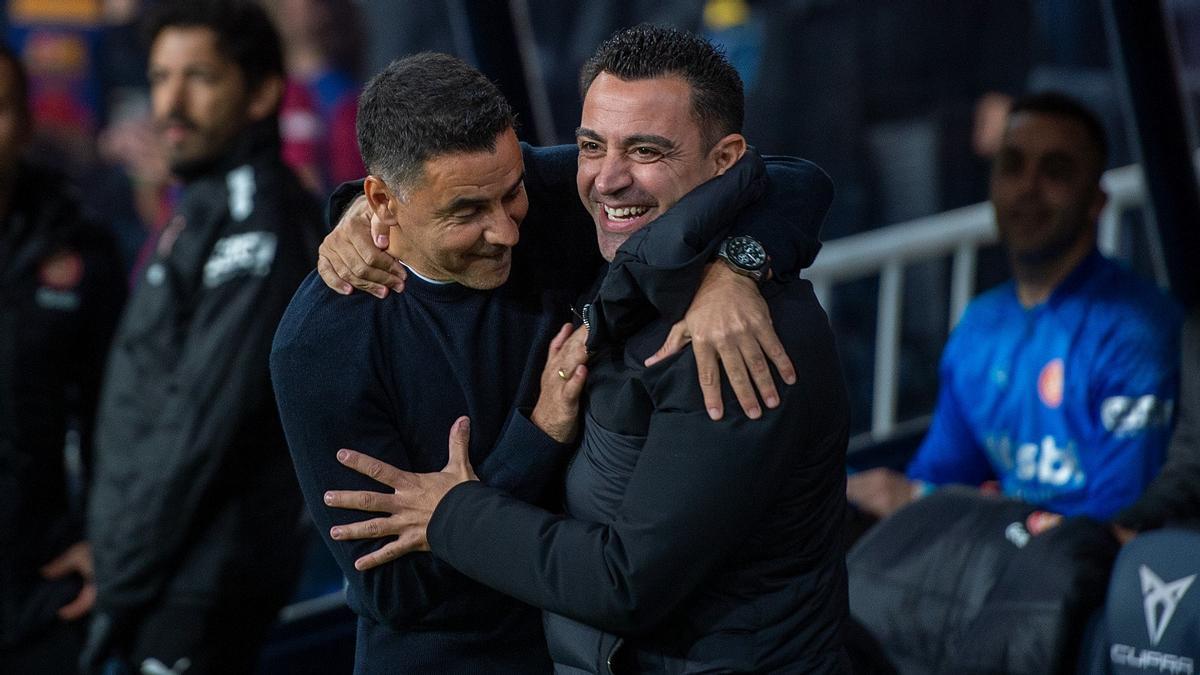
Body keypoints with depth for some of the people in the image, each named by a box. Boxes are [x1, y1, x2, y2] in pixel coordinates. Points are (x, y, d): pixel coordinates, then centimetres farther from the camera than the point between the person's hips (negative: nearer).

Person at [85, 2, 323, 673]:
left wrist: (124, 574, -15)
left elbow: (206, 421, -20)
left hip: (201, 585, -9)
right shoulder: (207, 205, 15)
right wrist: (114, 549, 13)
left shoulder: (258, 220, -15)